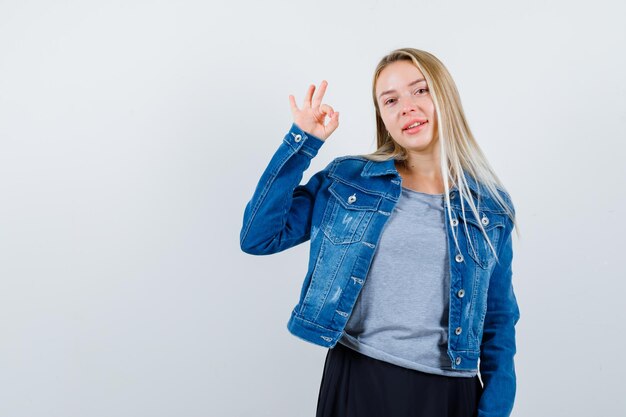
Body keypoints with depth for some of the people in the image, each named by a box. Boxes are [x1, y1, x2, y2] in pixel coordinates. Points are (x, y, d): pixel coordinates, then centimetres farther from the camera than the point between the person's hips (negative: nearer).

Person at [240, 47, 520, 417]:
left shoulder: (489, 205, 1)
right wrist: (302, 141, -10)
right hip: (356, 383, 0)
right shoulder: (347, 179, -1)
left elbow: (498, 320, 6)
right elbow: (258, 237, -8)